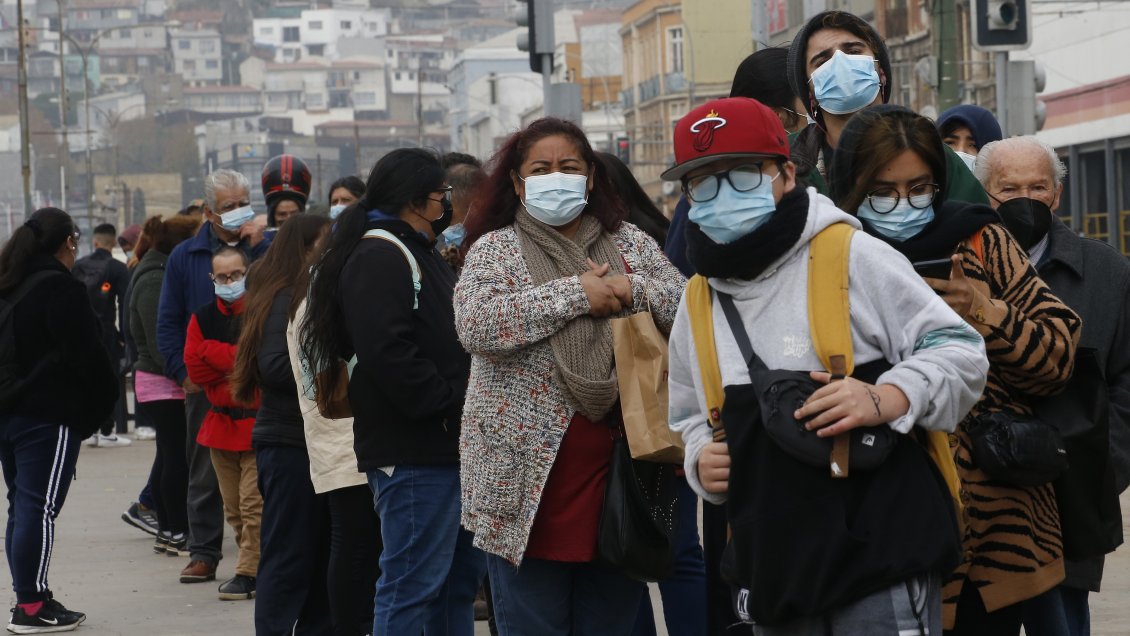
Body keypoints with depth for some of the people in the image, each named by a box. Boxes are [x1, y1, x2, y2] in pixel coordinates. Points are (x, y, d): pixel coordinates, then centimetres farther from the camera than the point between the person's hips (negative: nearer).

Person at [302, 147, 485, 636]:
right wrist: (451, 402, -18)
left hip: (445, 446, 11)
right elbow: (388, 352, -24)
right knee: (414, 584, -8)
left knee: (460, 577, 15)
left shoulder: (419, 253, 21)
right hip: (414, 451, -10)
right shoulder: (378, 257, -12)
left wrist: (459, 399, 10)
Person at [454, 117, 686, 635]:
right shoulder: (494, 249, 1)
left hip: (616, 464, 3)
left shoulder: (631, 242, 11)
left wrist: (631, 290, -15)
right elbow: (475, 325, -16)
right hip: (529, 474, -3)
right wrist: (575, 294, -16)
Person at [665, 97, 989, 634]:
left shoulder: (851, 256, -5)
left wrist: (887, 399, -22)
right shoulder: (697, 303, 13)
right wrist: (701, 460, 6)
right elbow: (693, 419, 28)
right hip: (773, 569, 6)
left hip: (881, 552, -6)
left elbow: (959, 352, -5)